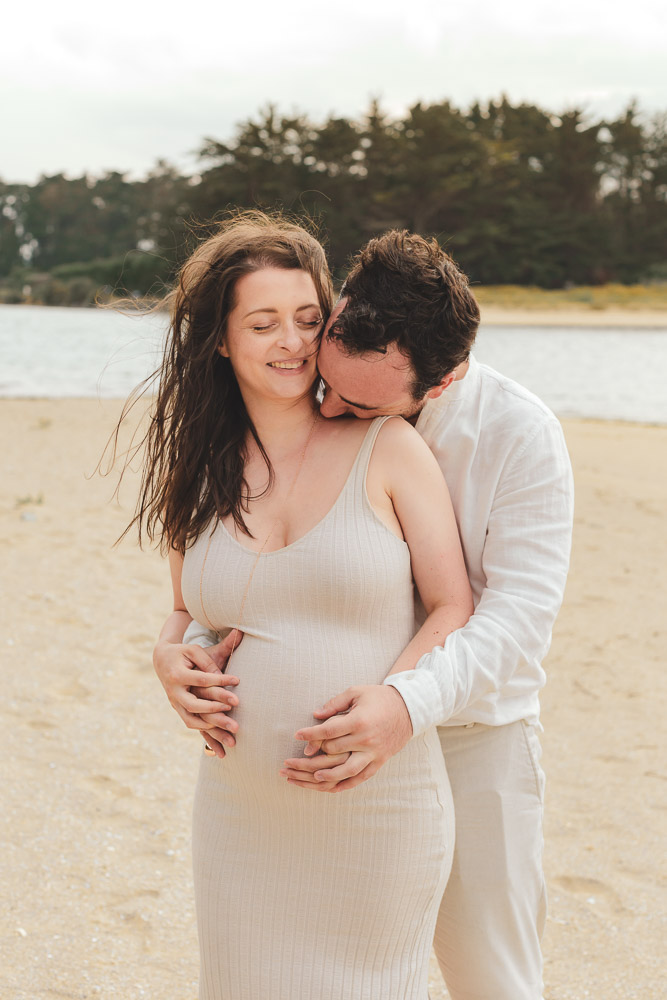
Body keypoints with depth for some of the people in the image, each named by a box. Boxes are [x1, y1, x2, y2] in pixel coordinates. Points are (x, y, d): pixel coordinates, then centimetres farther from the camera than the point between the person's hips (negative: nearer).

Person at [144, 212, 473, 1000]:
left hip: (379, 808, -3)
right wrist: (170, 656, -4)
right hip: (239, 809, 3)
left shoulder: (388, 448, -6)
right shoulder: (198, 475, 6)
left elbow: (453, 609, -4)